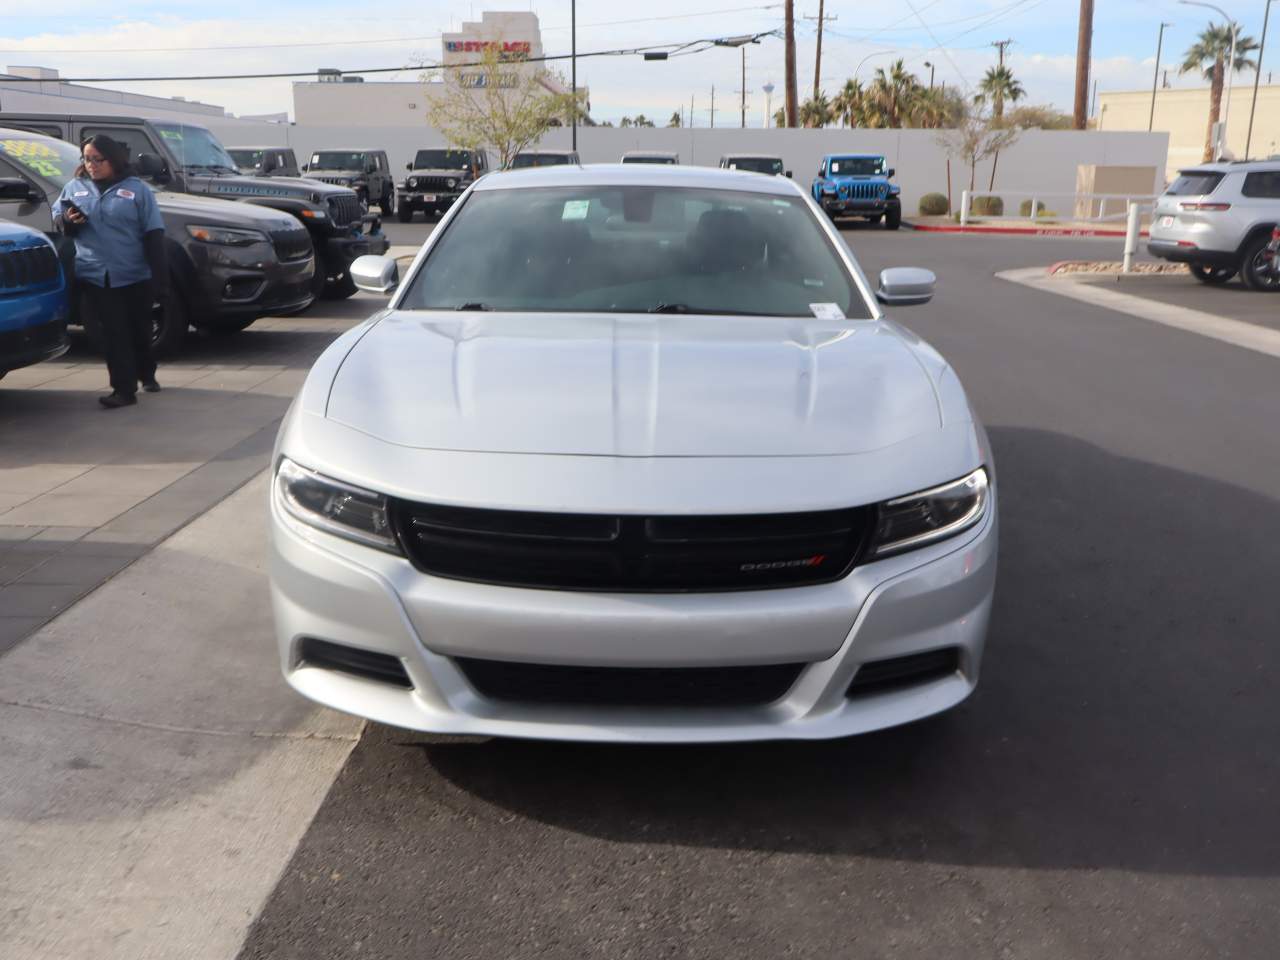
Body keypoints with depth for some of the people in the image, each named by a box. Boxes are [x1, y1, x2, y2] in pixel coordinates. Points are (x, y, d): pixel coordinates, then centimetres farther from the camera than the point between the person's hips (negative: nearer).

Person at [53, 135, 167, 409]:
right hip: (95, 277, 2)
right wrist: (67, 220, -8)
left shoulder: (137, 189, 1)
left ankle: (147, 375, 33)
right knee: (114, 334, -3)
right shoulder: (74, 187, 10)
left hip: (136, 276, -1)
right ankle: (124, 389, -3)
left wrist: (160, 277, -8)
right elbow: (57, 215, 19)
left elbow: (153, 235, -2)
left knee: (140, 330, 12)